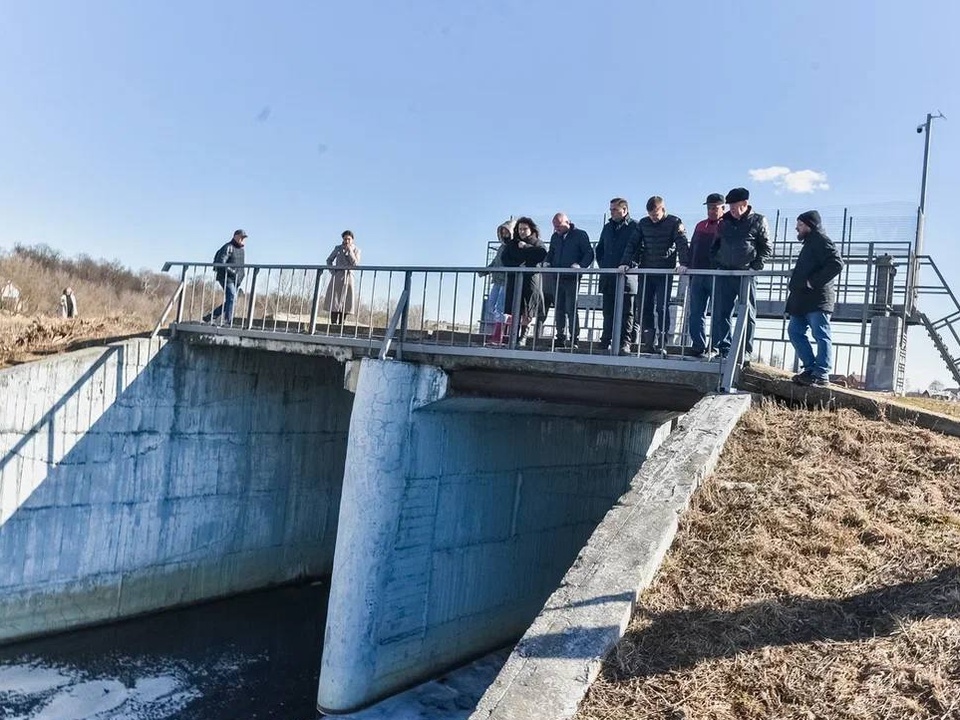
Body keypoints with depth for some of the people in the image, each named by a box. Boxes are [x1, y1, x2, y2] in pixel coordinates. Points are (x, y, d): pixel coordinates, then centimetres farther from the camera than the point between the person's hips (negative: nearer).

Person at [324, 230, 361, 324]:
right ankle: (333, 323, -6)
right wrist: (332, 271, 0)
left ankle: (341, 323, 0)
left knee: (345, 302, -3)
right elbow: (329, 260, 15)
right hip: (336, 276, 1)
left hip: (348, 277, -1)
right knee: (333, 301, -6)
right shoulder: (338, 248, 9)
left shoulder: (356, 250, 5)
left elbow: (355, 263, -8)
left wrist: (349, 250, -11)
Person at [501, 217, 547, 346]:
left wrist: (526, 247, -9)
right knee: (515, 310, -5)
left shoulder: (537, 243, 10)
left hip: (531, 278, -2)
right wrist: (517, 266, -10)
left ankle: (523, 334, 8)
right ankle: (514, 337, -5)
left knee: (528, 311, -6)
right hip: (514, 279, 2)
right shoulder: (512, 244, 16)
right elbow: (504, 259, 6)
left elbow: (542, 254, -10)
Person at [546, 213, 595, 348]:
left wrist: (580, 266, -20)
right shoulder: (555, 236, 15)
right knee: (559, 309, 7)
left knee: (571, 309, -9)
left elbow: (589, 254, -4)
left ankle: (574, 340, -5)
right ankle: (560, 338, 14)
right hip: (556, 277, 6)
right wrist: (548, 263, 5)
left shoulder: (580, 235, -2)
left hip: (572, 278, -6)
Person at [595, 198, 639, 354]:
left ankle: (624, 343, 3)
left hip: (626, 277, -6)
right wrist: (602, 264, 12)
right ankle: (605, 341, 16)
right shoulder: (608, 227, 16)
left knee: (626, 312, 0)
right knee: (608, 311, 10)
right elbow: (599, 249, 25)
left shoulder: (634, 226, -3)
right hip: (608, 278, 6)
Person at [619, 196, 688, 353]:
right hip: (645, 271, 4)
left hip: (665, 272, -4)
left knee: (662, 308, -5)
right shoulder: (643, 223, 10)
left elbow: (682, 244, -11)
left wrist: (683, 263, -26)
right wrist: (625, 262, -4)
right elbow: (633, 244, 8)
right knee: (643, 307, 2)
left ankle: (661, 343, 2)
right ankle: (648, 343, 9)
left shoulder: (674, 222, -1)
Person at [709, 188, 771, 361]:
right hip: (724, 272, 3)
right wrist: (715, 263, 4)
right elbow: (715, 244, 17)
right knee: (720, 312, 1)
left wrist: (755, 267, -9)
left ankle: (746, 351, 8)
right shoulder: (724, 221, 9)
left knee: (748, 314, 3)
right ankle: (722, 347, 8)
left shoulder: (758, 221, 0)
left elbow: (766, 248, 1)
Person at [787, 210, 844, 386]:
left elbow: (836, 264, -20)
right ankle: (811, 368, 14)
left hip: (818, 299, -11)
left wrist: (813, 282, -21)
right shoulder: (810, 242, 23)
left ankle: (821, 374, -6)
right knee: (795, 331, 9)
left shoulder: (820, 240, -8)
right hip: (803, 299, 11)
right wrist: (797, 275, 16)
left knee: (821, 335, -7)